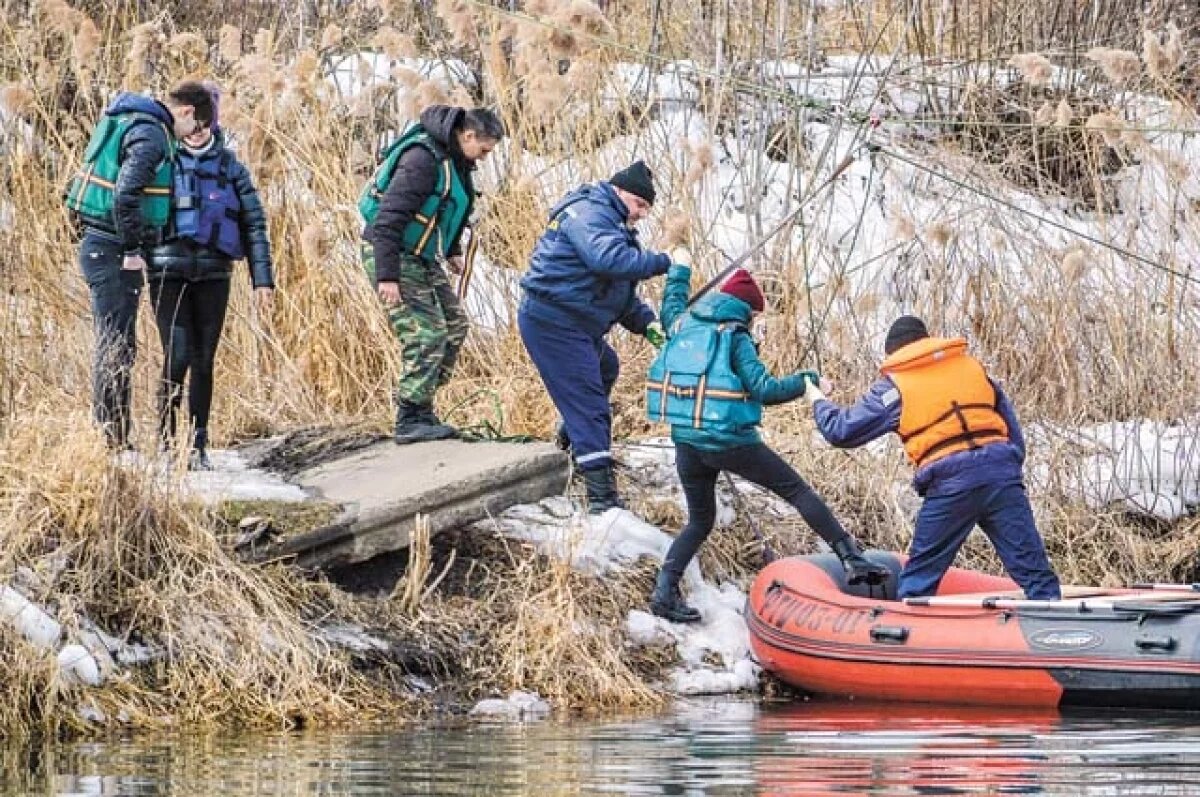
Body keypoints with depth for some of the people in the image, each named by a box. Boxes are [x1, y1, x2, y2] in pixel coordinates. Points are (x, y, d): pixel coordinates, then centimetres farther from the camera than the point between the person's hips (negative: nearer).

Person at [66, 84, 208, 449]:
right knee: (116, 346, -8)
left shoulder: (131, 122, 16)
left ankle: (116, 441, 19)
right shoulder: (151, 135, -16)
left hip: (103, 246, 10)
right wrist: (132, 250, -19)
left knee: (118, 346, 14)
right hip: (112, 251, -10)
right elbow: (125, 194, -26)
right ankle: (112, 441, -7)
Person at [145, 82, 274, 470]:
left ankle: (198, 445, 12)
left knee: (203, 361, 4)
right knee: (177, 355, -14)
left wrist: (262, 278, 2)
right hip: (169, 272, -2)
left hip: (213, 274, 2)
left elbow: (253, 223, 9)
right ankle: (166, 440, -5)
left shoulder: (229, 166, 8)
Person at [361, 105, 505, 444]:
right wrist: (387, 276, -28)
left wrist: (453, 250, 19)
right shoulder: (423, 158, -24)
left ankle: (419, 408, 13)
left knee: (454, 326, 9)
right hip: (392, 254, -10)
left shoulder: (455, 161, 7)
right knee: (426, 334, -14)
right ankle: (410, 421, -9)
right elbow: (389, 217, -28)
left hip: (421, 257, 10)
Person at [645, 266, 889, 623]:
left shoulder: (682, 324, 10)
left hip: (686, 442, 6)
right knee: (797, 490, 2)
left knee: (699, 521, 20)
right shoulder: (735, 337, -6)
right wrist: (805, 382, -7)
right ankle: (852, 560, -4)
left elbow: (672, 304, 36)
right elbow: (763, 390, -15)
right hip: (730, 442, -6)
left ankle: (665, 590, 4)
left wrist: (678, 272, 52)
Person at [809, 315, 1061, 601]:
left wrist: (819, 402, 33)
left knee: (916, 581, 11)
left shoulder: (893, 388, 9)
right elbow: (1012, 427, 19)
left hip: (950, 484, -3)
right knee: (1035, 573, -1)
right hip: (1001, 472, 3)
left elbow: (841, 431, 14)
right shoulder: (973, 366, 20)